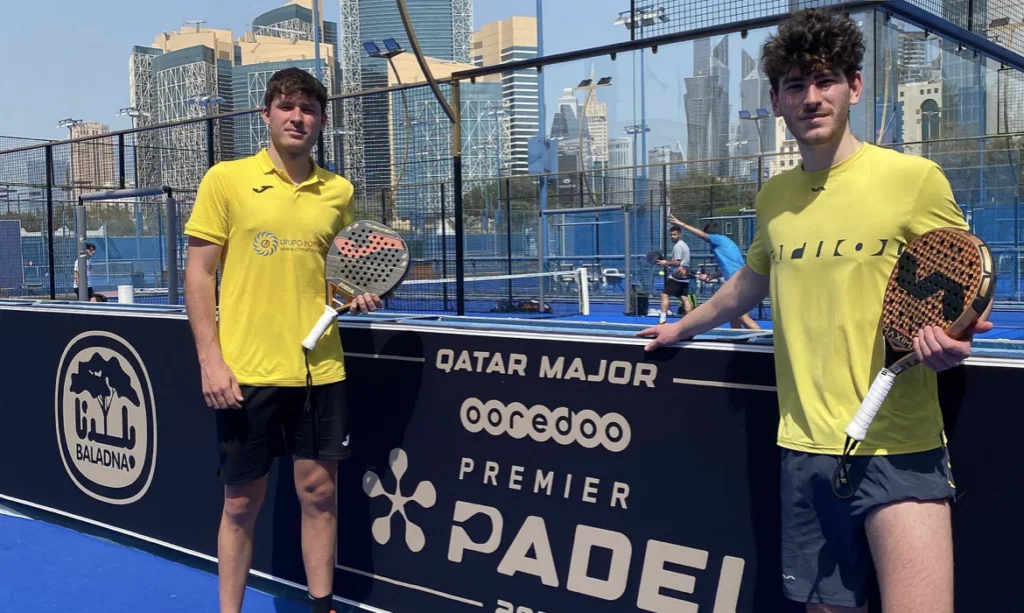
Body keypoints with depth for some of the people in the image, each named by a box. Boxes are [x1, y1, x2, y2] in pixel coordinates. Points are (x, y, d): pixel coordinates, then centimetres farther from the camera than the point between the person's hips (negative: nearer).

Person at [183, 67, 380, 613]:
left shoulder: (339, 191, 8)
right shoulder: (226, 179, -2)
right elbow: (198, 274, -3)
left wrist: (357, 295, -3)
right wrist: (210, 360, -10)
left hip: (320, 369, 3)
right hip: (246, 372, -3)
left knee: (318, 492, 9)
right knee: (242, 503, 7)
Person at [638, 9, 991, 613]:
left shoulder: (914, 177, -5)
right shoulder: (773, 197, 10)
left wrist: (946, 336, -19)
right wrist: (682, 327, 38)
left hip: (898, 448, -4)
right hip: (805, 445, 5)